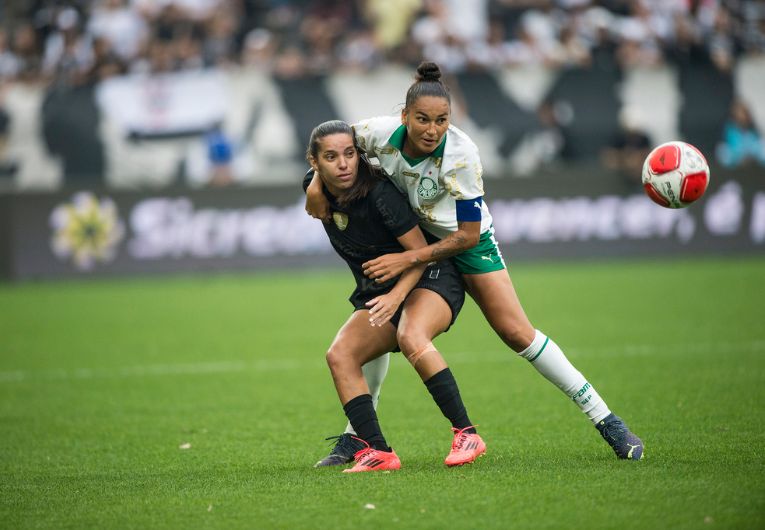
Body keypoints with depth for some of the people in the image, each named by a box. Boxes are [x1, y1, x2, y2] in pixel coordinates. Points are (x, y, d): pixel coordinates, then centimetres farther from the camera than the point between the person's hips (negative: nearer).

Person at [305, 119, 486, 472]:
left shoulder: (379, 192, -24)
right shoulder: (314, 189, -6)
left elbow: (421, 252, -19)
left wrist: (396, 295, -32)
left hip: (430, 280, -7)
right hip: (377, 292, 7)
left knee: (411, 337, -36)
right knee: (340, 354, -16)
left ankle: (466, 435, -31)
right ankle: (377, 452, -20)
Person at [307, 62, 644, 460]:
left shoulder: (460, 154, -33)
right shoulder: (383, 133, -25)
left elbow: (468, 235, -27)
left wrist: (408, 260, -31)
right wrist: (317, 181, -17)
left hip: (466, 241, -4)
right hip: (409, 235, 4)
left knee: (517, 333, -11)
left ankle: (605, 420, -4)